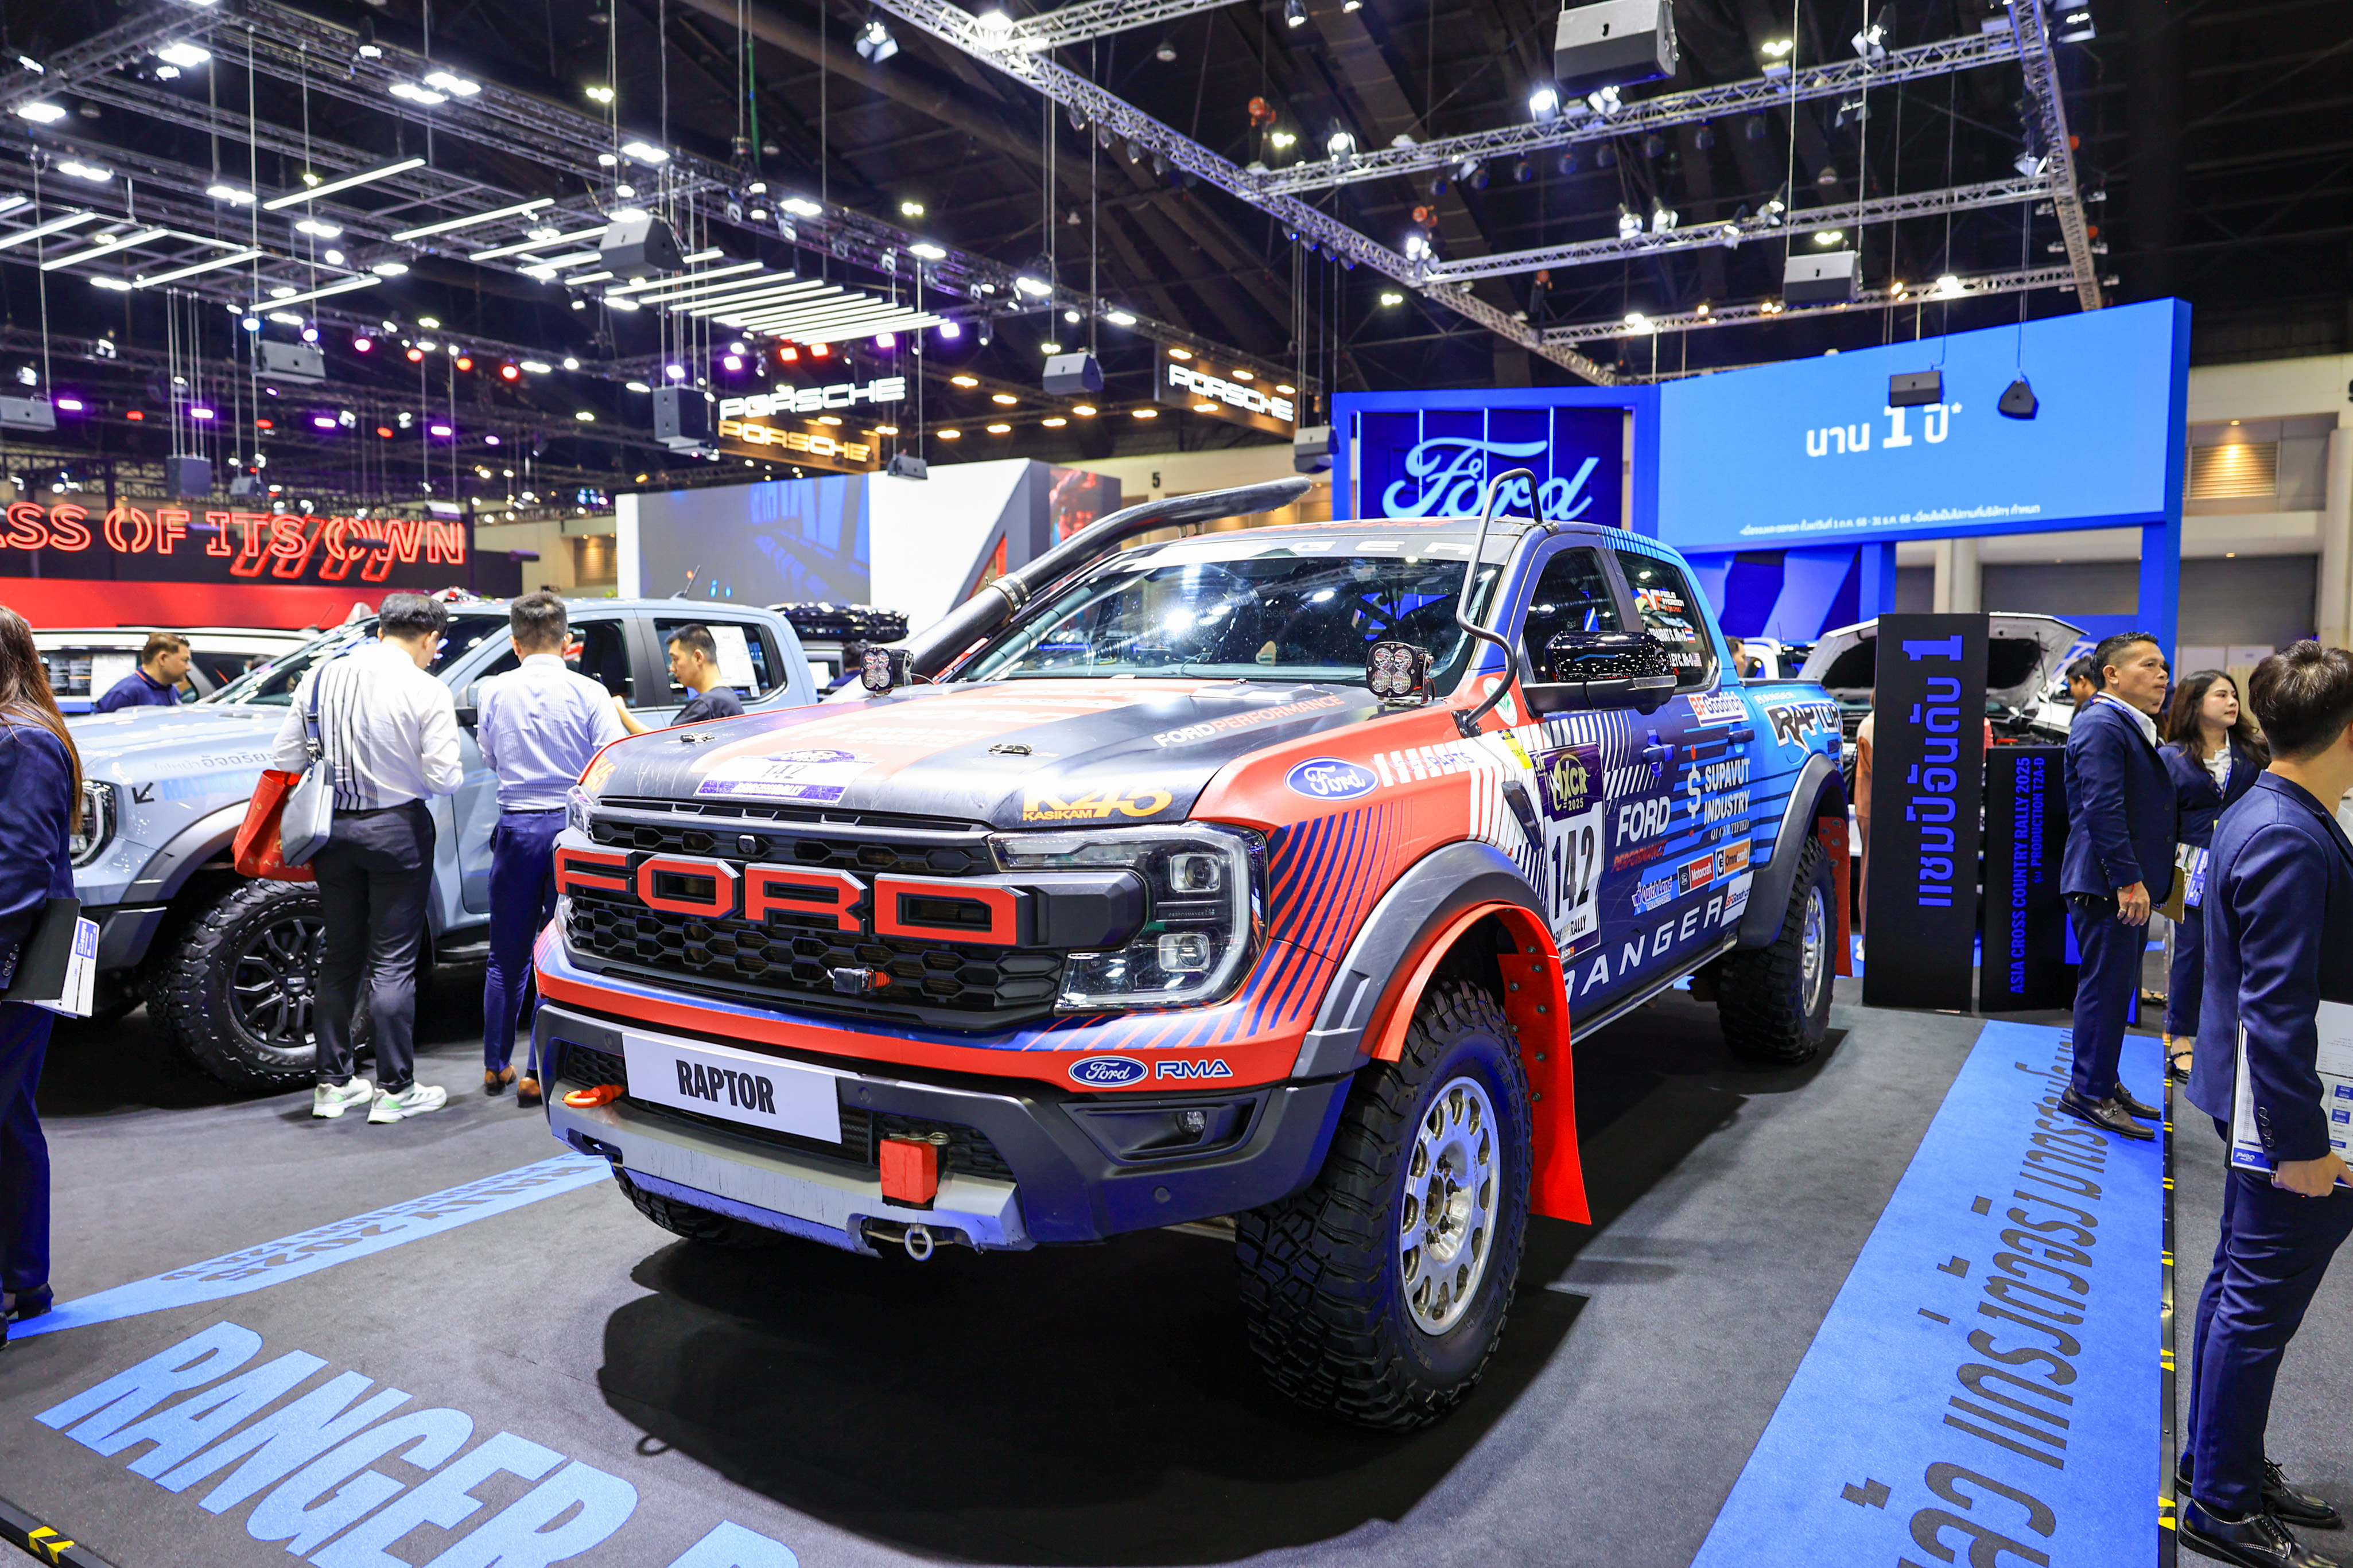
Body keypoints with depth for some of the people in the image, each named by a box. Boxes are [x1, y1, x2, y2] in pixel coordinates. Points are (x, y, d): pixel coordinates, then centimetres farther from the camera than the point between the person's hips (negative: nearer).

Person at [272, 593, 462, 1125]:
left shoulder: (321, 678, 4)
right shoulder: (427, 691, -11)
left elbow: (286, 760, 5)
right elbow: (443, 779, -13)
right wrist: (455, 775, 9)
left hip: (334, 830, 5)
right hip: (397, 830, -5)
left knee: (339, 957, 15)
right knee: (393, 962, 2)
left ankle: (333, 1084, 22)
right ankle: (395, 1090, 6)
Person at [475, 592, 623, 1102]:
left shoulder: (493, 691, 1)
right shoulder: (589, 693, -8)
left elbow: (491, 757, 16)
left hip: (517, 826, 2)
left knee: (507, 956, 15)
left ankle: (495, 1066, 25)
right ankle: (537, 1073, 6)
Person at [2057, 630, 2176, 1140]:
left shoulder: (2133, 727, 18)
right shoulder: (2101, 725, -15)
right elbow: (2104, 809, -22)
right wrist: (2128, 880, -25)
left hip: (2129, 883, 10)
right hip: (2108, 884, -10)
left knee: (2118, 985, 16)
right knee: (2106, 986, -5)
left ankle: (2103, 1083, 26)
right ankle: (2088, 1093, 3)